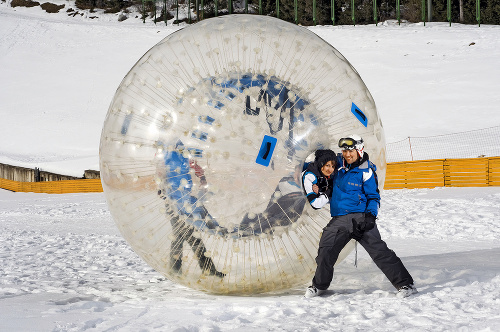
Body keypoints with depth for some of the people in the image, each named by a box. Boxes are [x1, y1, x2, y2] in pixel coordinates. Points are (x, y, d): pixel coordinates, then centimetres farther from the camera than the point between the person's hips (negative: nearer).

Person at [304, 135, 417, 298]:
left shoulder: (366, 170, -5)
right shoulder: (338, 164, 8)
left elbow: (374, 197, -1)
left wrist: (370, 216, -16)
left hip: (360, 217, -5)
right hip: (338, 220, 5)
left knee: (379, 251, -13)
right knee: (325, 251, 3)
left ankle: (405, 284, -11)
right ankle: (320, 284, 26)